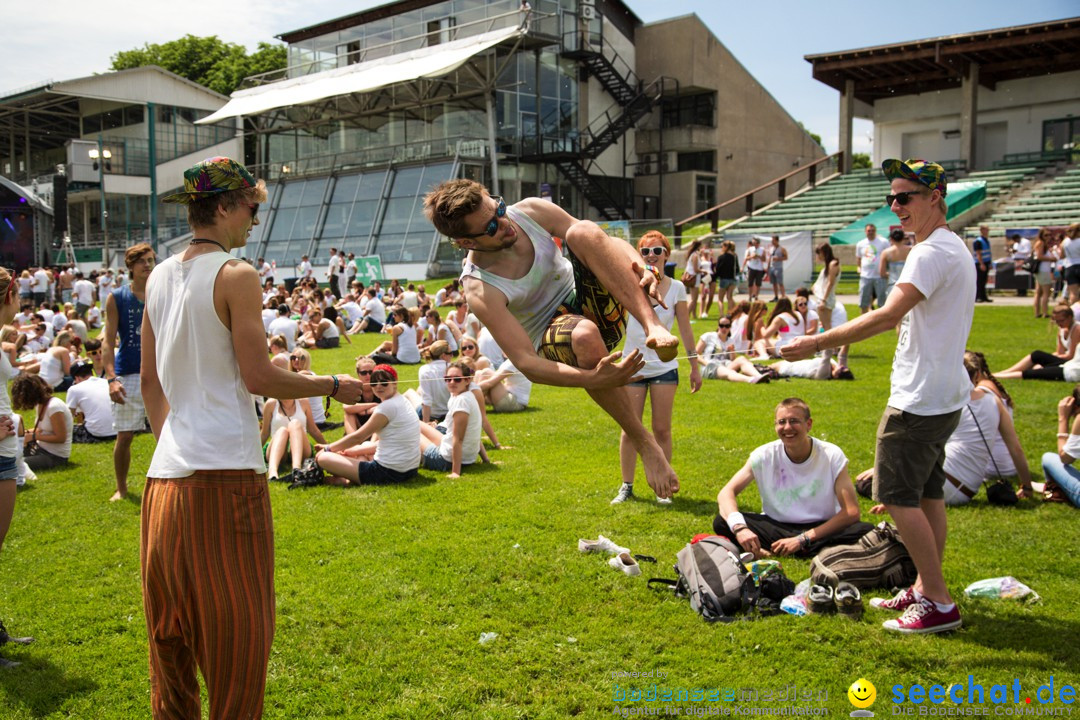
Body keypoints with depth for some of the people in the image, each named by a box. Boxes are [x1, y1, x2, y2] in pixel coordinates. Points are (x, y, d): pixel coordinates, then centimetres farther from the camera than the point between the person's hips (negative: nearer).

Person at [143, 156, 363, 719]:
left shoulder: (160, 277, 12)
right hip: (225, 472, -8)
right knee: (235, 625, 3)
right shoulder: (236, 276, -10)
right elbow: (259, 378, -13)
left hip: (167, 476, 8)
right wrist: (332, 386, -3)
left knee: (171, 622, 17)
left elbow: (150, 380, 16)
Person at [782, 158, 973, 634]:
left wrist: (817, 343, -34)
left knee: (898, 496, -4)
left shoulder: (931, 253, -19)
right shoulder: (955, 248, 15)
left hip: (920, 399, -11)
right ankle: (925, 589, 27)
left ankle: (939, 604, 2)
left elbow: (889, 314, -31)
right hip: (945, 394, 11)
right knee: (928, 493, 16)